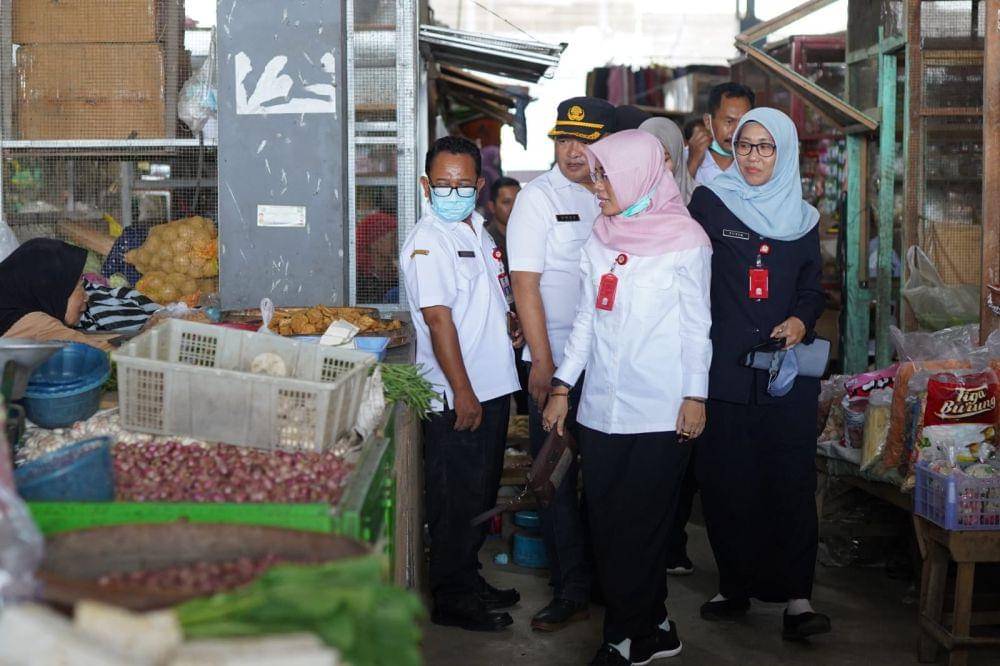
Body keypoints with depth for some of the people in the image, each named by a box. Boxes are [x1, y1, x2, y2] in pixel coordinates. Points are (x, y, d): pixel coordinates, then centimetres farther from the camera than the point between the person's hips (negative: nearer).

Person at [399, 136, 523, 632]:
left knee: (481, 494, 18)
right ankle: (451, 600, 11)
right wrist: (463, 392, -22)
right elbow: (438, 319, -20)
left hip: (492, 387, 9)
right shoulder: (427, 243, -15)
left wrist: (509, 323, 10)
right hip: (456, 397, -9)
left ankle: (470, 580, 31)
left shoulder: (476, 229, 13)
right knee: (455, 498, 0)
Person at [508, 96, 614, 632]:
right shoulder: (539, 197, -4)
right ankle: (572, 591, 11)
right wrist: (543, 363, -14)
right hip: (556, 362, -4)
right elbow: (525, 285, -9)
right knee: (557, 479, 2)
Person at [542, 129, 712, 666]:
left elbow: (696, 323, 0)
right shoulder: (600, 238, 12)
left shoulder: (685, 239, -2)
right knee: (606, 518, 3)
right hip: (602, 405, 5)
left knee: (639, 524, -3)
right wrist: (563, 385, 11)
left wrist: (695, 395, -5)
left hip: (660, 410, -5)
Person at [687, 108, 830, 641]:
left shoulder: (801, 217, 12)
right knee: (725, 481, 2)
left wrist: (801, 320, -5)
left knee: (791, 478, -6)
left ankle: (796, 597, -5)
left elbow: (812, 288, 17)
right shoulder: (709, 203, 4)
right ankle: (735, 587, 14)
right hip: (723, 367, -1)